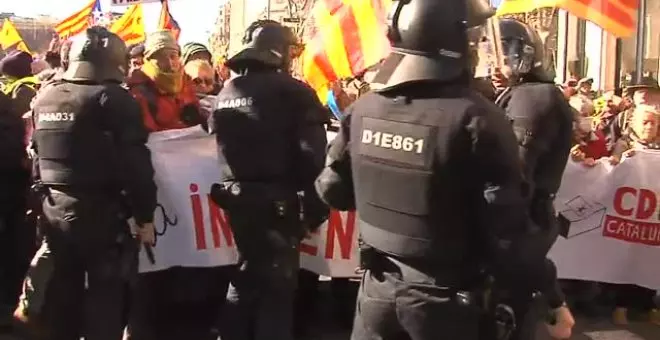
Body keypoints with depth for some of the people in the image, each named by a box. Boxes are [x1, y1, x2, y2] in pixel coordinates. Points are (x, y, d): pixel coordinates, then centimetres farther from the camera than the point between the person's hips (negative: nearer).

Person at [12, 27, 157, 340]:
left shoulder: (44, 98, 10)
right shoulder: (112, 98, -12)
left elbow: (36, 159, 16)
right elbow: (135, 165, -16)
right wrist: (145, 216, -9)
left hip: (53, 214, 7)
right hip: (102, 216, -7)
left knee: (57, 304, 16)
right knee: (105, 308, 3)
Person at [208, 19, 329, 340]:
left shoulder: (225, 94, 11)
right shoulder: (293, 92, -11)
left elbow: (223, 147, 14)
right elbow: (313, 156, -15)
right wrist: (315, 204, -8)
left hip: (236, 198, 7)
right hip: (277, 202, -7)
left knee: (247, 274, 20)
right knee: (277, 282, 2)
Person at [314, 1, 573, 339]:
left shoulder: (362, 109, -3)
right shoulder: (476, 118, -20)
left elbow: (332, 190, 9)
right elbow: (508, 232, -20)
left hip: (378, 289, 4)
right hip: (445, 299, -4)